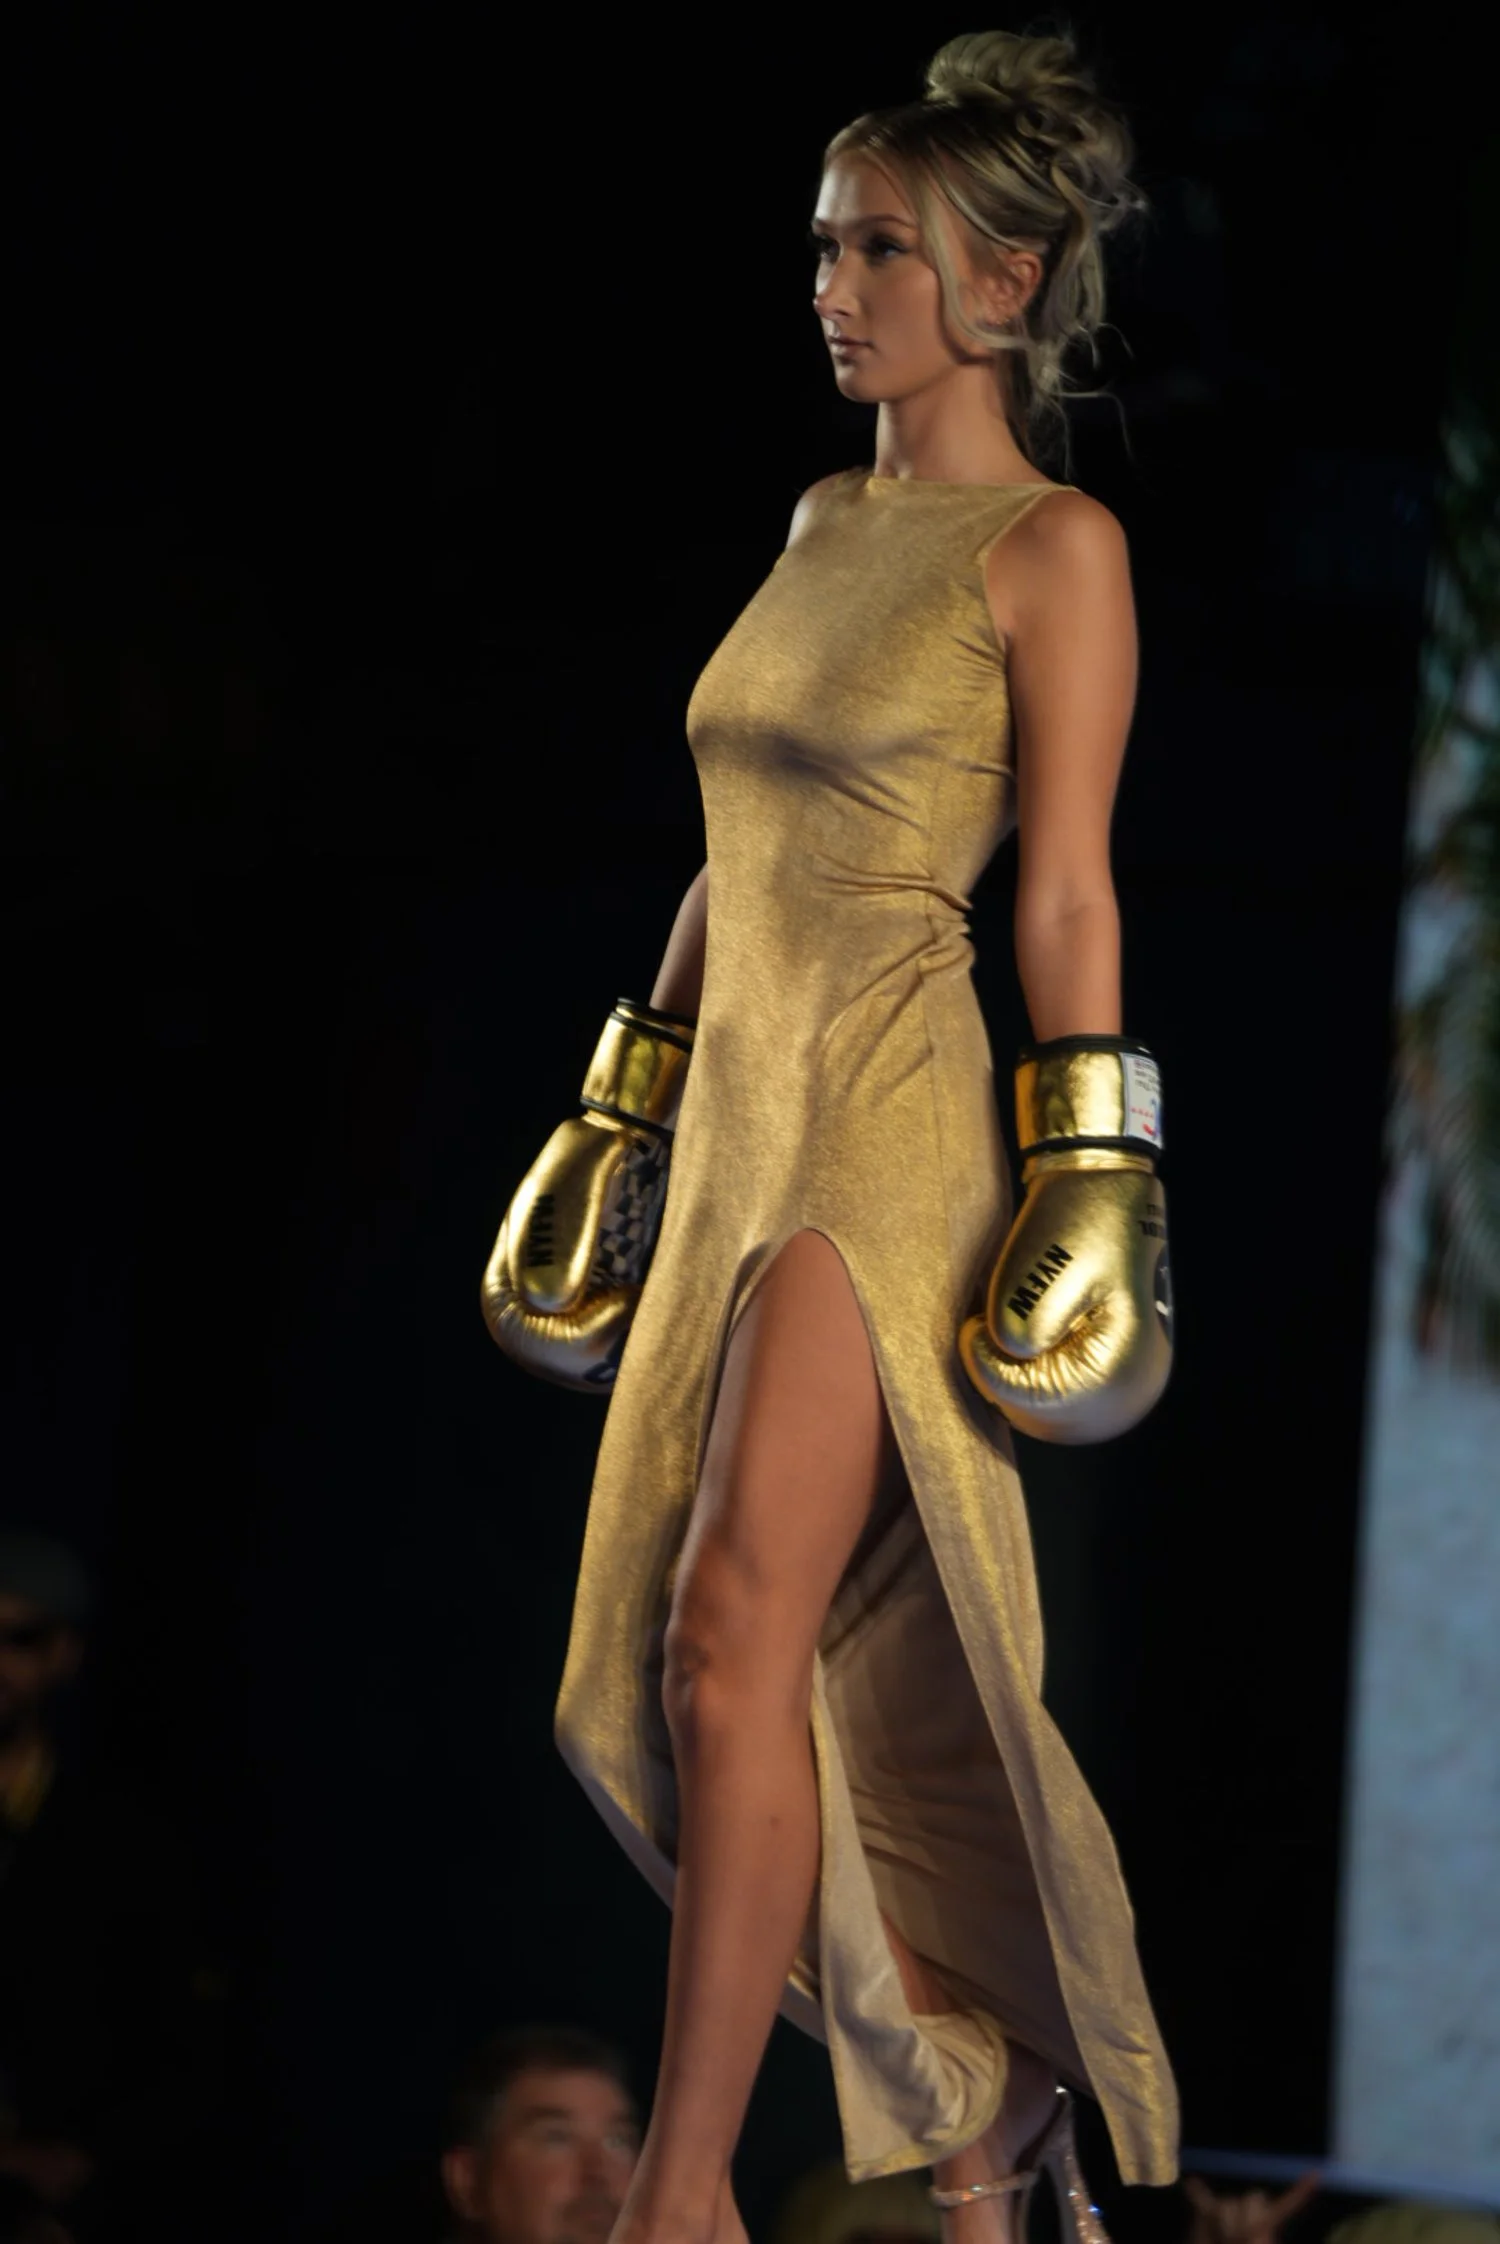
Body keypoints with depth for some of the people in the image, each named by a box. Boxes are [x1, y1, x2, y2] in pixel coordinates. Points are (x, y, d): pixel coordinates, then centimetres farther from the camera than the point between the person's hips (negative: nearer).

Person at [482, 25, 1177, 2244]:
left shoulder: (1055, 546, -5)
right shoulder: (825, 523, 17)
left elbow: (1068, 894, -9)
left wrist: (1088, 1192, -13)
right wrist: (625, 1125, 19)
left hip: (894, 1119, -8)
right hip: (743, 1114, 8)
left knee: (735, 1631, -16)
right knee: (750, 1668, 7)